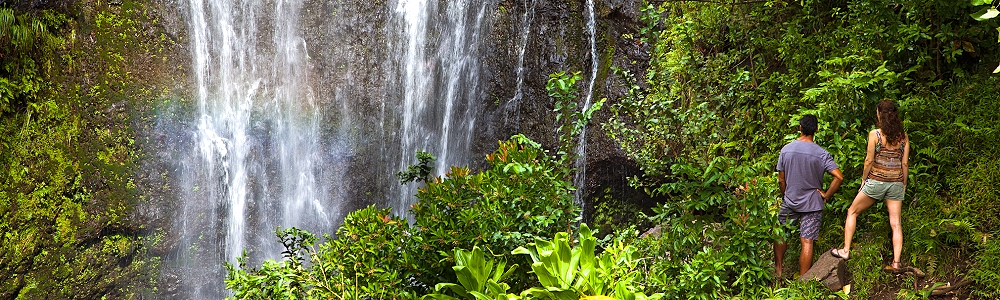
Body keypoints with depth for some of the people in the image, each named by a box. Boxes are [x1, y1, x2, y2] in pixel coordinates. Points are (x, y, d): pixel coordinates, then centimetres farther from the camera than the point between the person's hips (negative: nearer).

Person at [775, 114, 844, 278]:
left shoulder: (786, 150, -5)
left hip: (790, 202, 2)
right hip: (812, 203, -2)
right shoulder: (821, 154, -12)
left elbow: (781, 180, 1)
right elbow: (839, 177, -20)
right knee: (807, 242, 1)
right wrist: (826, 195, -7)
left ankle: (778, 269, 29)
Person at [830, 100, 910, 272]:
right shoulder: (903, 136, 1)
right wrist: (904, 184, 15)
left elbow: (869, 160, -7)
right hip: (896, 182, 4)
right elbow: (904, 163, 4)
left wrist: (864, 180, 5)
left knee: (852, 212, 13)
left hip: (876, 180, -3)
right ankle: (896, 262, -1)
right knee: (895, 223, 4)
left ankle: (845, 251, 11)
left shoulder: (875, 134, -9)